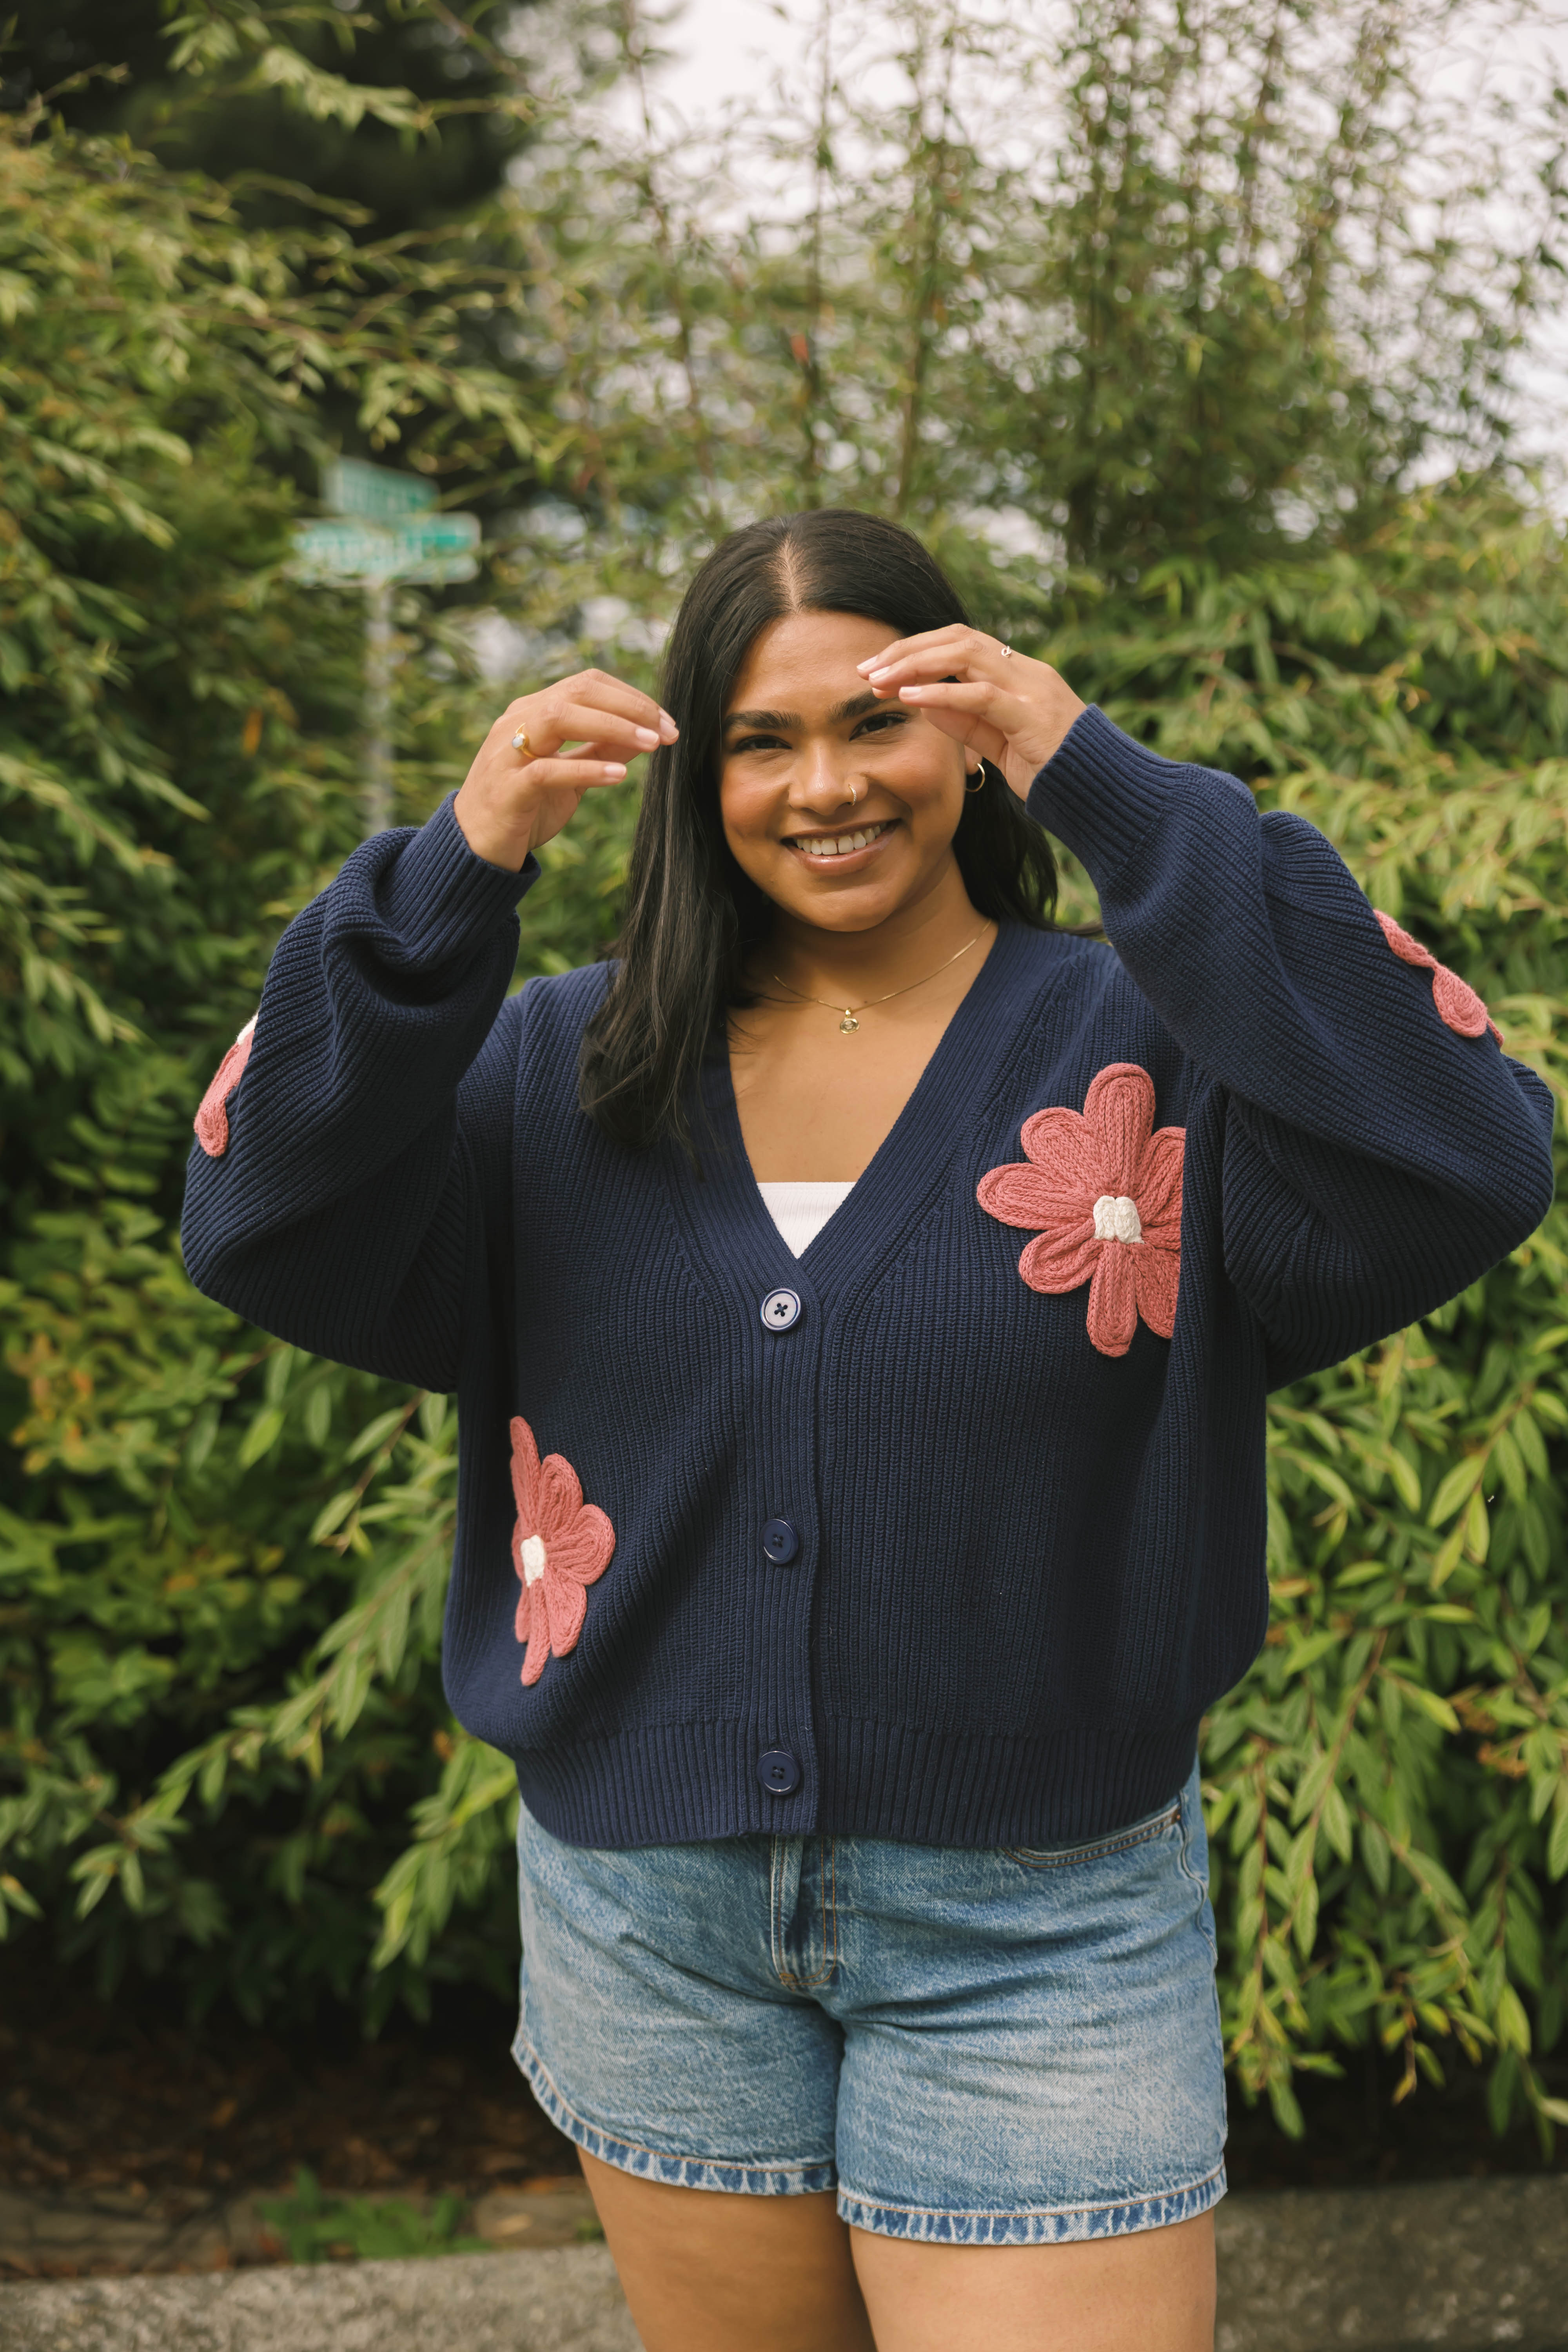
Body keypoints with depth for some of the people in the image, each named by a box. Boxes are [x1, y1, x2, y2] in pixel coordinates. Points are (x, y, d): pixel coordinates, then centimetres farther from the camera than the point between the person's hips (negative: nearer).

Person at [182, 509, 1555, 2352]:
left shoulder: (1146, 1043, -7)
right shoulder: (567, 1074, 2)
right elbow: (267, 1231, -10)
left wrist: (1113, 790, -27)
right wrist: (454, 872, -23)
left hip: (1036, 1926, -3)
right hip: (642, 1908, 3)